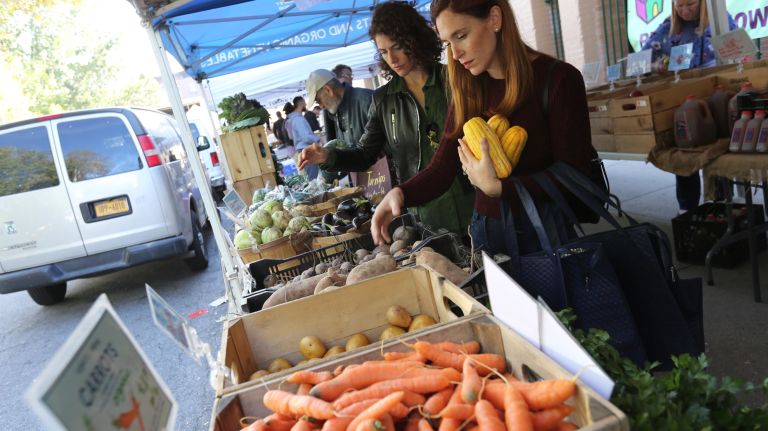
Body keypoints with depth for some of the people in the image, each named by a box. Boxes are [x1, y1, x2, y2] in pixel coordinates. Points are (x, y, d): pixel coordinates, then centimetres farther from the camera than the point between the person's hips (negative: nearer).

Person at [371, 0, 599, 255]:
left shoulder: (557, 79, -11)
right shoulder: (467, 92, 3)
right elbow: (442, 168, -3)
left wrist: (497, 187, -25)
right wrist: (400, 194, -22)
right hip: (487, 230, 4)